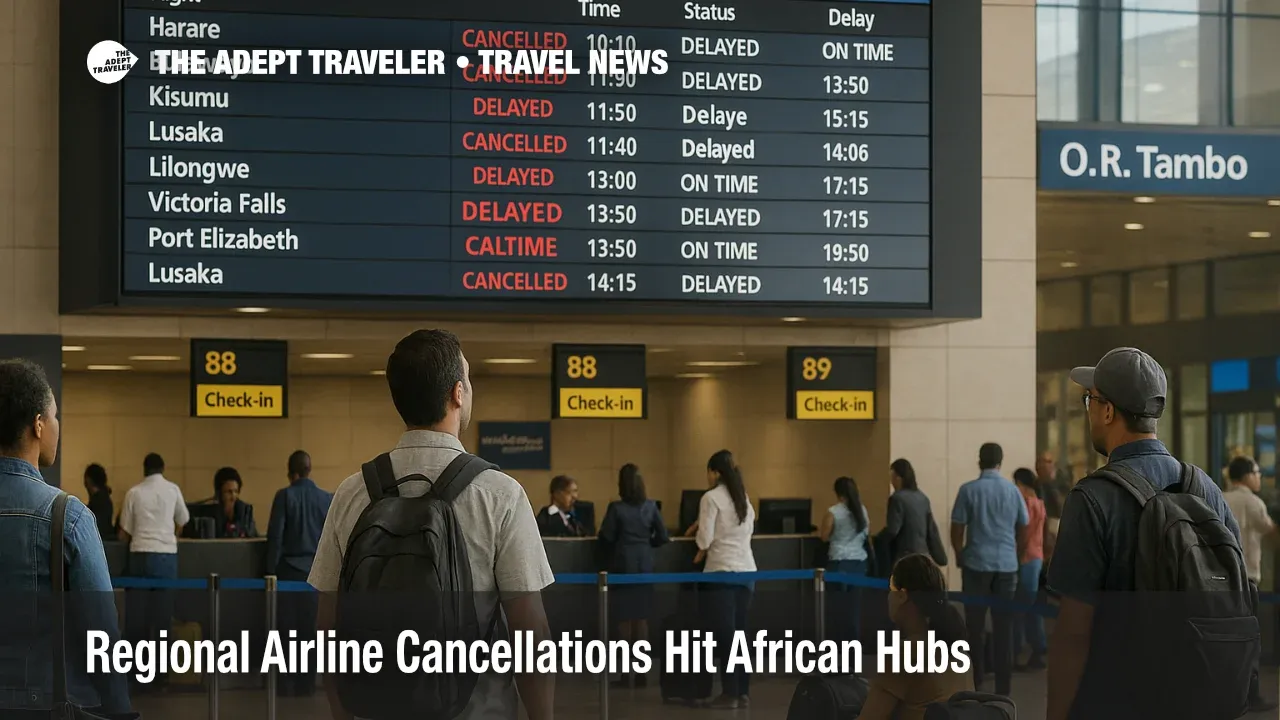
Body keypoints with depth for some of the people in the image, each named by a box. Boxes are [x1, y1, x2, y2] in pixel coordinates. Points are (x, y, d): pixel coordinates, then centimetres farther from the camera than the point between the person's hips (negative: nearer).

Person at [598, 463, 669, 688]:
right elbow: (662, 537, 1)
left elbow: (606, 537, -8)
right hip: (645, 565, 3)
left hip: (623, 564, -3)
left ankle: (626, 673, 3)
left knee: (625, 619, 2)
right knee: (642, 618, 9)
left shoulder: (616, 508, -11)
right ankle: (641, 672, 10)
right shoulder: (651, 506, 0)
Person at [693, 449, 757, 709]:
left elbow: (705, 538, -12)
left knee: (725, 633, -3)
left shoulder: (711, 497, -8)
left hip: (722, 570, -7)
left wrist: (700, 552, 9)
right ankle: (743, 692, 11)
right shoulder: (744, 497, 14)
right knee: (740, 632, 10)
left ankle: (730, 694, -2)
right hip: (747, 570, 7)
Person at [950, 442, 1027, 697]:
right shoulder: (1013, 491, 4)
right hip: (1007, 565, 2)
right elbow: (1023, 531, 11)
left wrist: (960, 557, 13)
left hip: (977, 563, -2)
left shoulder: (969, 490, -5)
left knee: (975, 623, 7)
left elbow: (957, 530, -4)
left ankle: (975, 679, 10)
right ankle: (1003, 684, 4)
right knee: (1004, 624, 4)